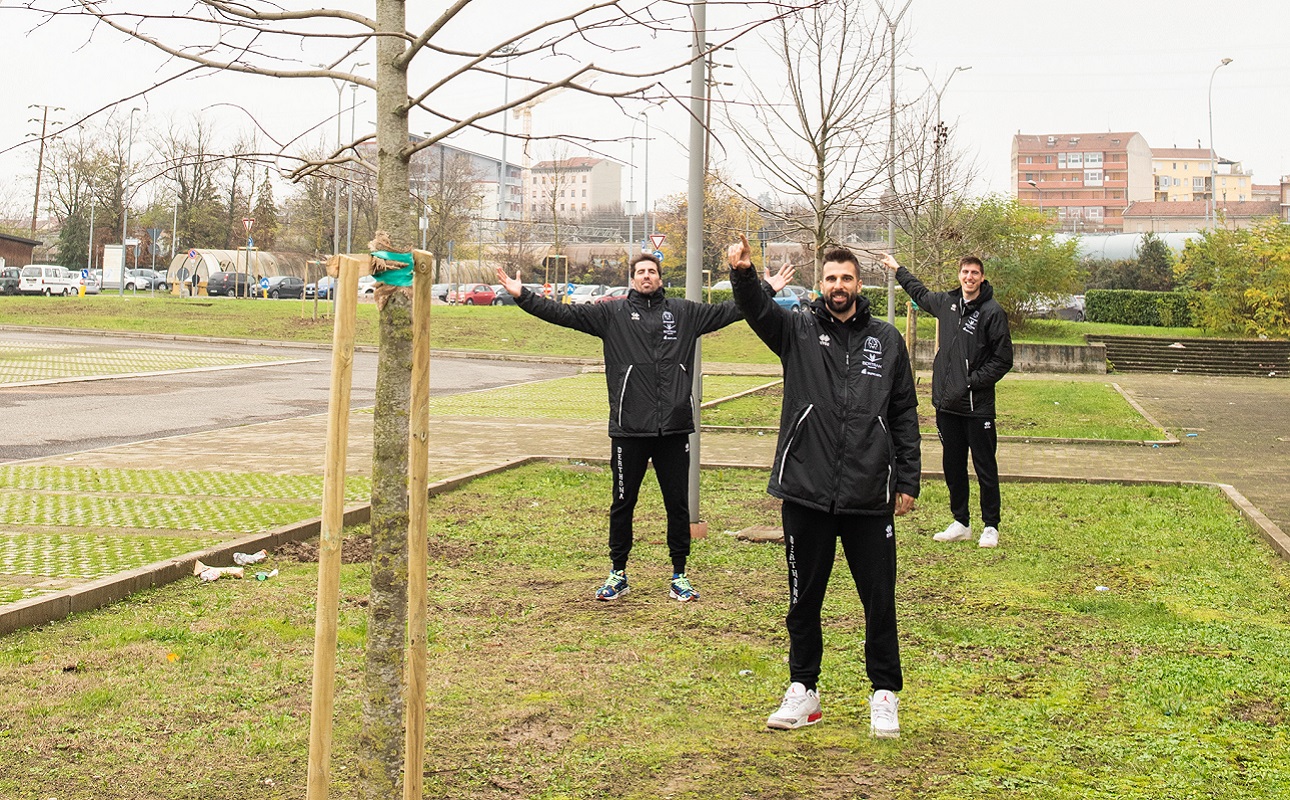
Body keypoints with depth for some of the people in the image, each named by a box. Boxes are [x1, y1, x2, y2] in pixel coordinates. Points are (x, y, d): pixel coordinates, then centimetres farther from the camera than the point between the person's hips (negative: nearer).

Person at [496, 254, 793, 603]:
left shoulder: (683, 312, 9)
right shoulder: (612, 314, 5)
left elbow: (727, 311, 16)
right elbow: (564, 313, 1)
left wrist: (767, 290, 14)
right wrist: (521, 296, -7)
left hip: (675, 428, 1)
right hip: (629, 430, -1)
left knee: (678, 504, 8)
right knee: (623, 504, 9)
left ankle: (679, 575, 20)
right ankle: (617, 574, 23)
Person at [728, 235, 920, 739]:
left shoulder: (887, 340, 8)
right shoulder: (798, 331, 5)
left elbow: (905, 414, 9)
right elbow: (757, 310, -14)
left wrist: (908, 481, 5)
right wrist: (743, 274, -35)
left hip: (870, 498, 0)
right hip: (806, 494, 0)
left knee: (879, 599, 6)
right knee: (804, 598, 11)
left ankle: (885, 694, 21)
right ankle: (803, 689, 26)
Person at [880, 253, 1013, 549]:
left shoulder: (992, 312, -7)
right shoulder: (946, 302, 9)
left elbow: (1003, 359, -7)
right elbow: (921, 294, 33)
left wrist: (972, 381, -14)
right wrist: (897, 269, 41)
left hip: (978, 406, -6)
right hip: (947, 404, 6)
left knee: (985, 468, 2)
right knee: (953, 466, 12)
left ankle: (990, 526, 11)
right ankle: (961, 523, 23)